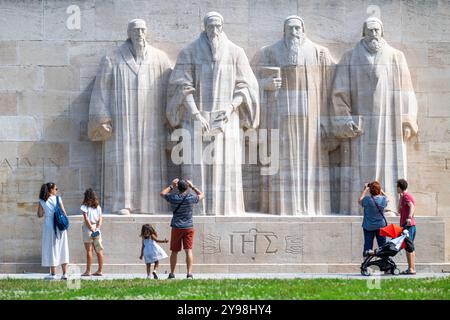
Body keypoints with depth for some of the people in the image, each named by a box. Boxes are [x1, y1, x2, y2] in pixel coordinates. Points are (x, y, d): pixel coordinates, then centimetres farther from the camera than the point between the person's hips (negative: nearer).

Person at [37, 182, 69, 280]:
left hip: (48, 226, -1)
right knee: (62, 249, 8)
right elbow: (64, 212, -4)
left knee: (51, 248, 4)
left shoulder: (42, 201, -2)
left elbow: (39, 214, 3)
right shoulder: (58, 199, -3)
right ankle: (64, 273, 6)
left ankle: (53, 274, 2)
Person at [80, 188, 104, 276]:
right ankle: (100, 270, 10)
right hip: (97, 229, 5)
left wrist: (91, 228, -11)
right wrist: (97, 229, -2)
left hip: (88, 229, -5)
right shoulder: (98, 207, 8)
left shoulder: (85, 206, -6)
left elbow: (86, 218, -12)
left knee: (89, 250, -4)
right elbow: (100, 219, 3)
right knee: (99, 251, 7)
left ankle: (88, 271, -3)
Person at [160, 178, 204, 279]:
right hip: (188, 227, -1)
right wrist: (192, 186, 18)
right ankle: (189, 273, -15)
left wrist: (171, 186, 19)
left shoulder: (173, 197, -5)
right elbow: (202, 195, 14)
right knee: (188, 250, -5)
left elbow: (162, 193, 15)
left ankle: (172, 273, 19)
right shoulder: (190, 198, -7)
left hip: (176, 228, 1)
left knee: (174, 251, 11)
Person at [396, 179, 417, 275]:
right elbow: (399, 211, 24)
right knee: (410, 247, 12)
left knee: (409, 247, -10)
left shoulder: (406, 196, -9)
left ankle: (411, 269, -11)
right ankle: (412, 268, 15)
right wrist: (400, 198, 22)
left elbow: (412, 206, -27)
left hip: (408, 225, -10)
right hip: (410, 225, 10)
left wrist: (409, 217, -42)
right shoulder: (404, 196, 22)